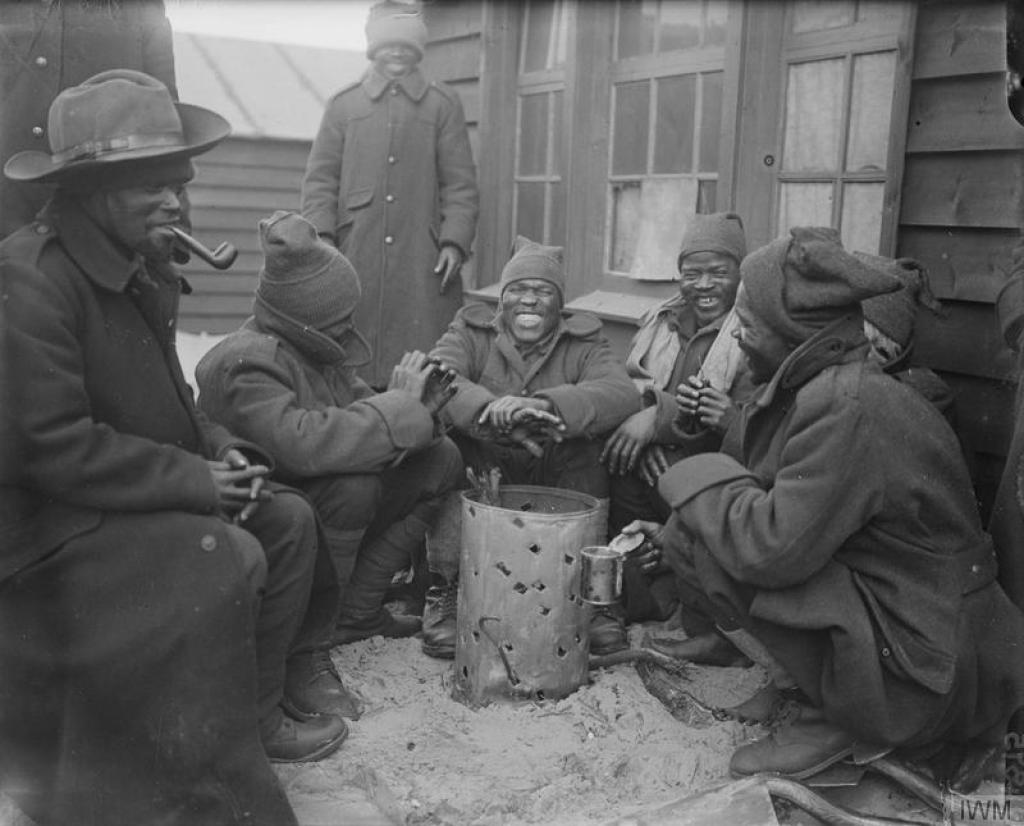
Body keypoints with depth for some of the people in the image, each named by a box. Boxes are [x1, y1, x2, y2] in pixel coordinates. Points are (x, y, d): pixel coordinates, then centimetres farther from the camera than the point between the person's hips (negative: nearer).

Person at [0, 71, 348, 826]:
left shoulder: (146, 266, 6)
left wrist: (216, 450, -3)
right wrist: (194, 481, -22)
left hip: (133, 496, 9)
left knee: (287, 520, 1)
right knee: (227, 560, -24)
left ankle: (270, 696, 14)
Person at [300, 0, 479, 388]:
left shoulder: (443, 104, 11)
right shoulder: (343, 104, 13)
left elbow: (461, 183, 7)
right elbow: (320, 180, 10)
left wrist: (454, 241, -6)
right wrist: (320, 238, -4)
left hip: (422, 262, -1)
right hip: (355, 258, 1)